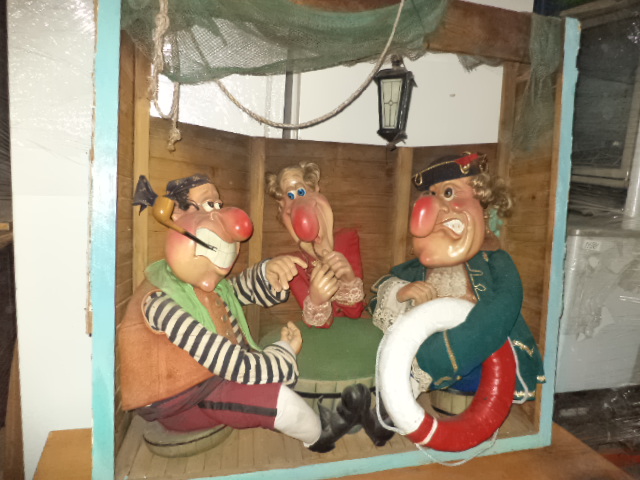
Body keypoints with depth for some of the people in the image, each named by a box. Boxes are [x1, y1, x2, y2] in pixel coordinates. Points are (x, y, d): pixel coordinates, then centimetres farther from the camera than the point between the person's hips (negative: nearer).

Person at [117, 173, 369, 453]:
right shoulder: (162, 304, -32)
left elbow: (251, 290, 4)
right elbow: (239, 367, -34)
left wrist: (269, 272, -22)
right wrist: (286, 350, -15)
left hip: (213, 377, 9)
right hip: (179, 404, -9)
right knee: (277, 398, -23)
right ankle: (321, 437, 8)